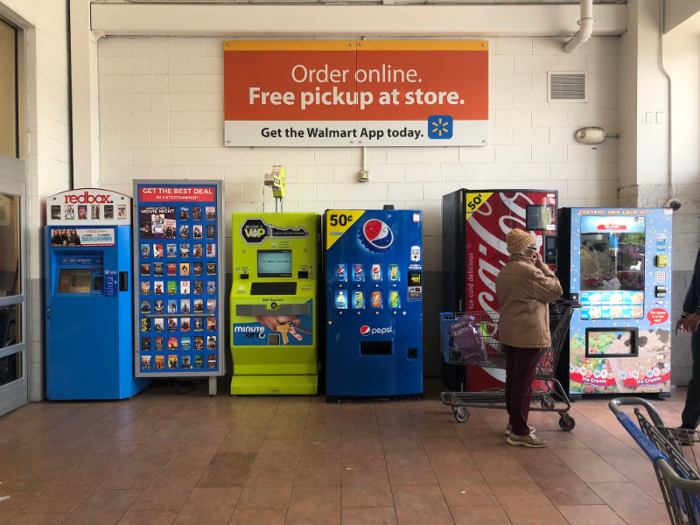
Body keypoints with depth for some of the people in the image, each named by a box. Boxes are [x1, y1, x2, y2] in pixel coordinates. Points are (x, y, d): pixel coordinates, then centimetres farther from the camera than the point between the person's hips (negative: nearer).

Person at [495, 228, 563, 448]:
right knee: (524, 383, -3)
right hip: (528, 335, -9)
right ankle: (520, 433, 4)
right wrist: (542, 266, -3)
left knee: (513, 379, 16)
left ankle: (514, 422, 28)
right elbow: (556, 290, -7)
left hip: (508, 334, 9)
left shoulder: (503, 273, 10)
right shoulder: (530, 271, -18)